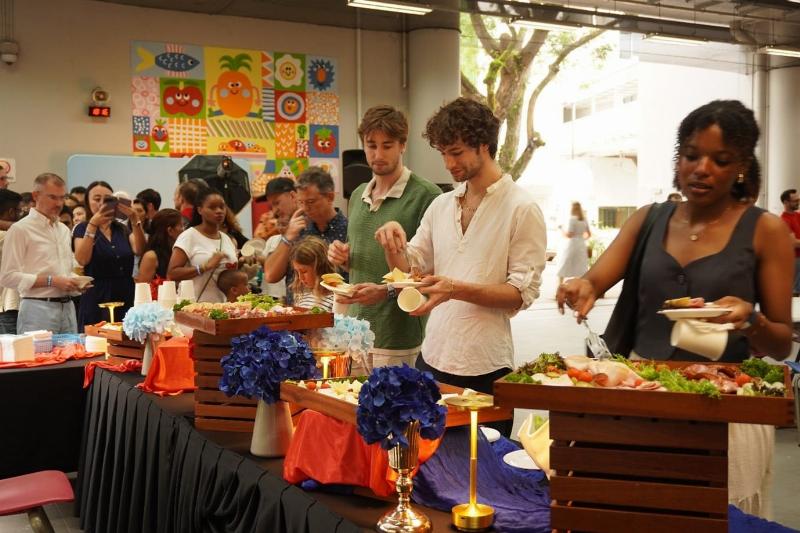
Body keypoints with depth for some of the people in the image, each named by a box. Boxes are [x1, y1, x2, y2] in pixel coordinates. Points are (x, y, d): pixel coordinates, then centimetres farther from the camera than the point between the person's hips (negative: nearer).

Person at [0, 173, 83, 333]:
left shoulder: (63, 230, 16)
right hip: (37, 308, -6)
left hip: (67, 307, 6)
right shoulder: (20, 229, -6)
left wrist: (75, 283, 4)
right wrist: (52, 281, -16)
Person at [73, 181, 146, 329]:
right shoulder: (82, 228, 3)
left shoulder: (122, 228, 14)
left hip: (126, 298, 3)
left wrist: (135, 220, -18)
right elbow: (82, 260, -15)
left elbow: (139, 250, -6)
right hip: (96, 299, -3)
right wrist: (93, 225, -20)